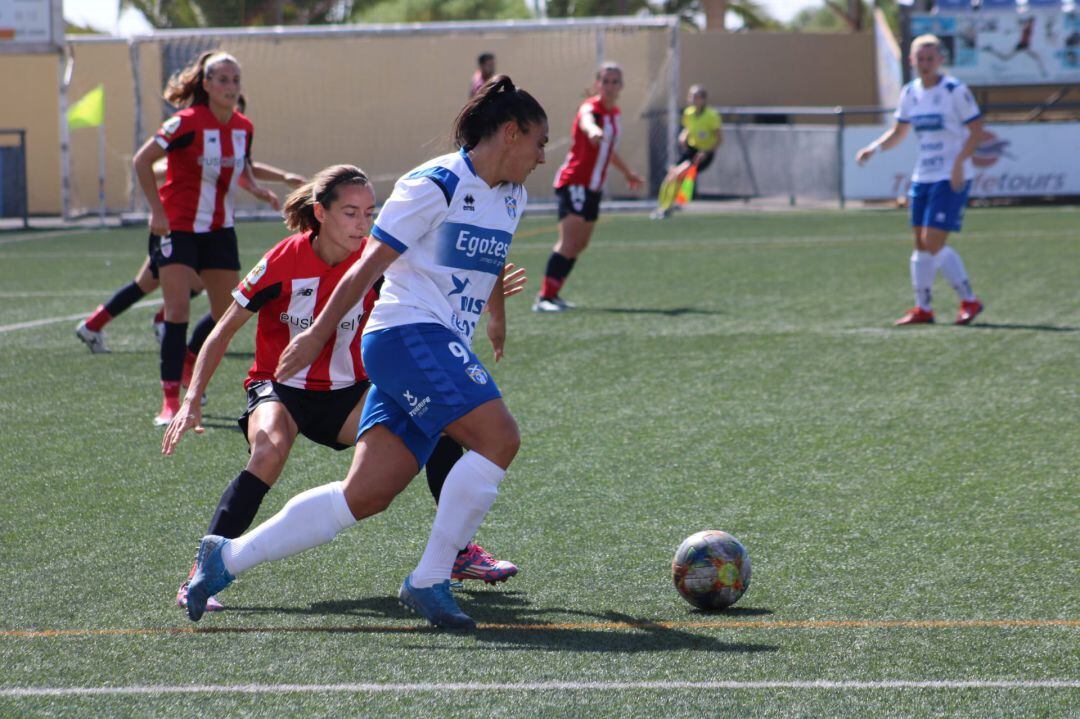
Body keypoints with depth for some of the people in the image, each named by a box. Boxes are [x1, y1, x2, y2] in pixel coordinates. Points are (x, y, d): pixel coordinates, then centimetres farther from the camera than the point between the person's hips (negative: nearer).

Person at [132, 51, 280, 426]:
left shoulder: (243, 127, 1)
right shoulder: (187, 123, -17)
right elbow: (142, 160, -13)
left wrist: (258, 189, -4)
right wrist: (157, 211, -16)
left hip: (219, 229, 6)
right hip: (177, 227, -6)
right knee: (178, 309, -12)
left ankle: (189, 370, 30)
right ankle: (170, 401, -9)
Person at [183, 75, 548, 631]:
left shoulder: (510, 198, 16)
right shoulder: (436, 185, -11)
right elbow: (368, 267, -11)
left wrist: (497, 316, 48)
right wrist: (317, 335, -12)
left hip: (443, 351, 8)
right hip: (406, 333, -8)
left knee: (365, 496, -1)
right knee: (499, 438, -23)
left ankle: (227, 558, 8)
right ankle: (429, 581, -16)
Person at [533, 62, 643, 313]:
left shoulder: (614, 113, 11)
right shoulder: (590, 108, -16)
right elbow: (586, 122, -44)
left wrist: (627, 172, 43)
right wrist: (593, 131, -68)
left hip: (593, 187, 9)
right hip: (574, 182, -9)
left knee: (580, 244, 10)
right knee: (569, 242, -18)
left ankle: (553, 294, 16)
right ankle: (544, 298, -21)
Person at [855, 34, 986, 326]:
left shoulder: (955, 91, -9)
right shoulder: (910, 93, 9)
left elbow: (977, 132, -9)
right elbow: (897, 133, 20)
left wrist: (959, 162, -21)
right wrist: (873, 148, 3)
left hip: (951, 179, -7)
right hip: (923, 177, 7)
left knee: (932, 244, -12)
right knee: (923, 245, 5)